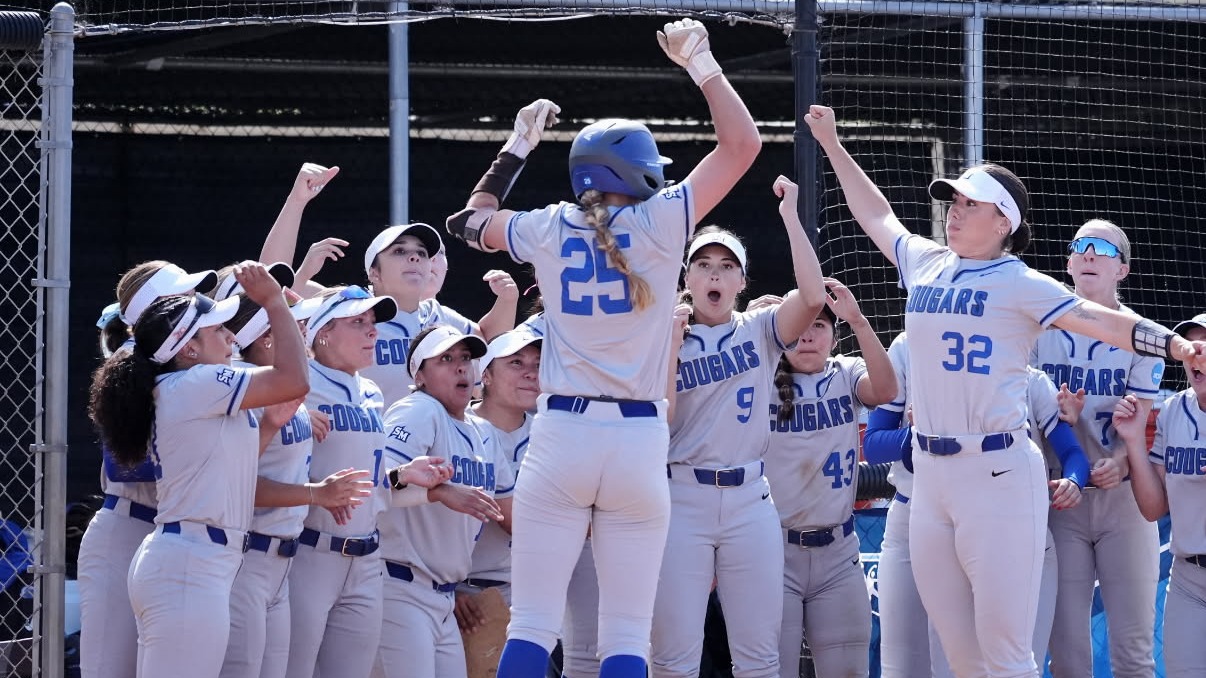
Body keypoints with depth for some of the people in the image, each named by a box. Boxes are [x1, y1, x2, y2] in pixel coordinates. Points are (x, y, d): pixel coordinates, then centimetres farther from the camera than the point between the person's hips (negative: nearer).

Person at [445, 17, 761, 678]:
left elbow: (471, 221, 28)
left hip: (559, 435, 1)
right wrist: (700, 63, 11)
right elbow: (741, 143, 1)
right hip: (638, 441, -1)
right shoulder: (659, 223, -2)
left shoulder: (548, 230, 6)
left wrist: (519, 144, 35)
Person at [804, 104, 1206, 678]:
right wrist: (832, 145, 36)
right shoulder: (925, 265, 15)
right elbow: (876, 215, 30)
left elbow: (1094, 319, -14)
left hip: (998, 474, -6)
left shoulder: (1018, 283, -3)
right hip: (929, 474, 6)